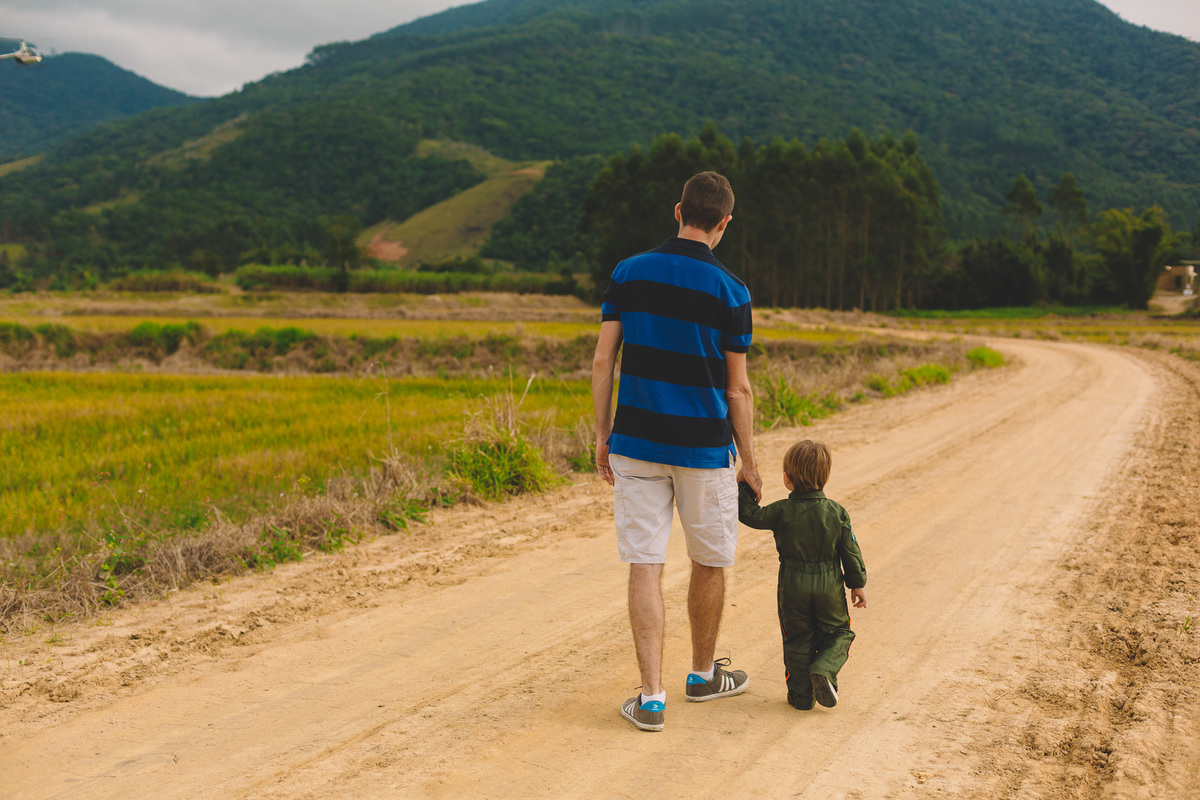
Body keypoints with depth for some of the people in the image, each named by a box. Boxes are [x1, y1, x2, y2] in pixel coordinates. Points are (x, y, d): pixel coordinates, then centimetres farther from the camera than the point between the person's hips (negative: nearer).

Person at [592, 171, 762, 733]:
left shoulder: (629, 274, 0)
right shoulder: (730, 291, -7)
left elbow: (603, 361, 0)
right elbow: (737, 389, -4)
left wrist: (602, 436, 8)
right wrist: (748, 461, 6)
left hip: (636, 443, 2)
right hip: (704, 448, -2)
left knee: (645, 567, 3)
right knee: (710, 563, 16)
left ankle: (652, 696, 0)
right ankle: (703, 675, 33)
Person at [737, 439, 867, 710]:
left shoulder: (782, 511, -13)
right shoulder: (837, 512, -5)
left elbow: (750, 515, -3)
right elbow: (850, 551, 1)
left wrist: (745, 490, 10)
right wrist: (857, 584, 11)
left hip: (793, 586, -1)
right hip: (829, 586, 1)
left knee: (798, 640, 12)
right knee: (837, 634, 17)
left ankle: (801, 695, 13)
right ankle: (823, 669, -9)